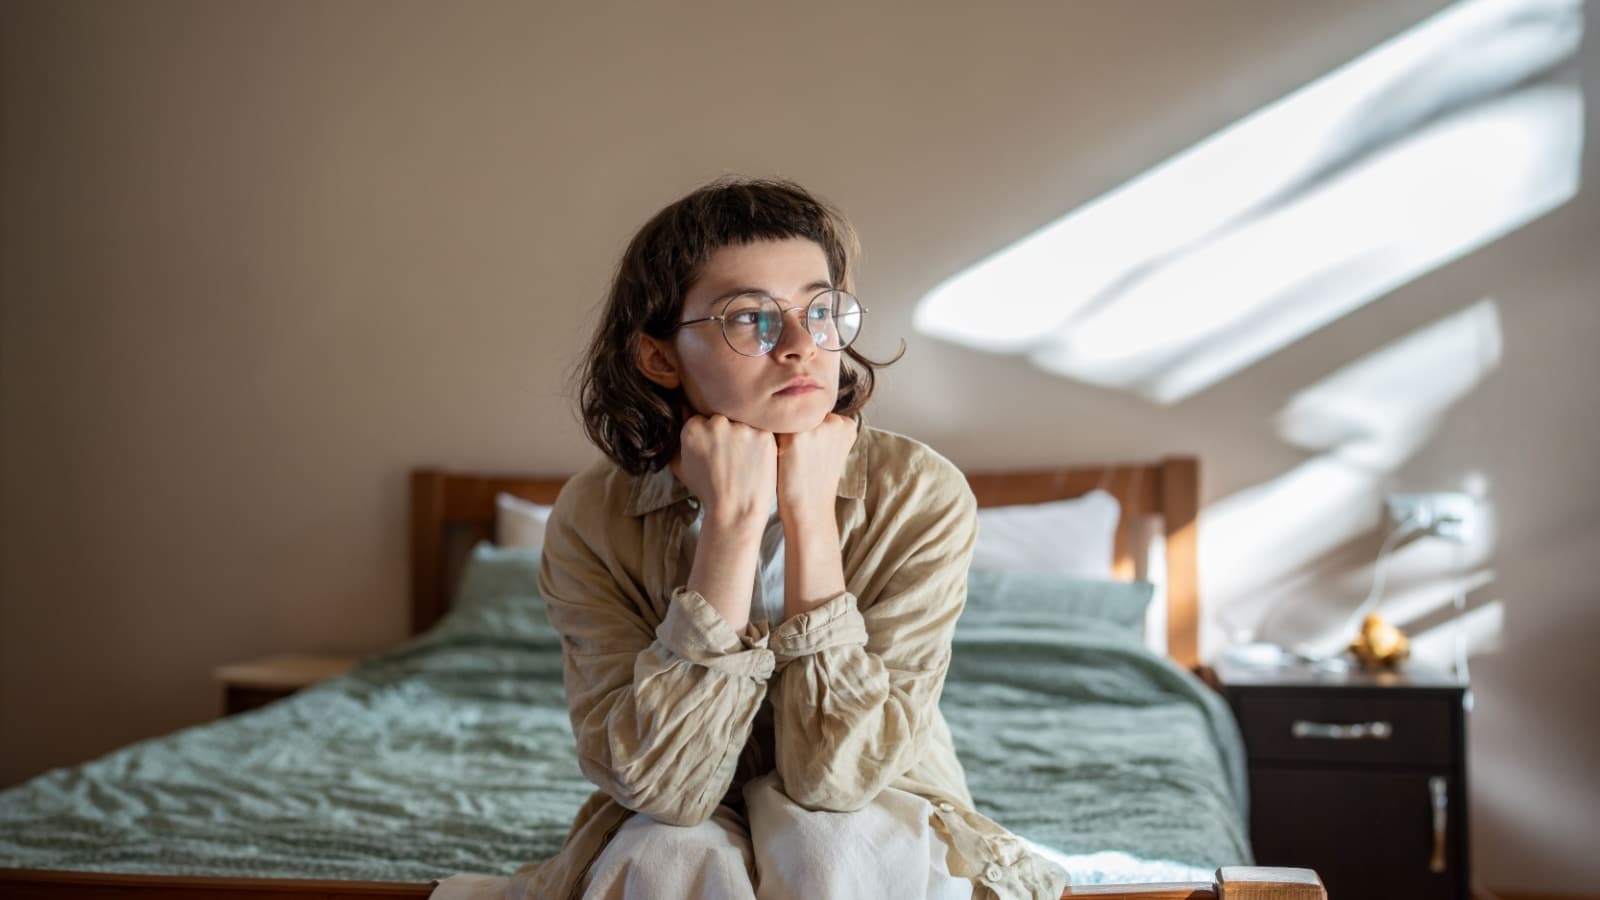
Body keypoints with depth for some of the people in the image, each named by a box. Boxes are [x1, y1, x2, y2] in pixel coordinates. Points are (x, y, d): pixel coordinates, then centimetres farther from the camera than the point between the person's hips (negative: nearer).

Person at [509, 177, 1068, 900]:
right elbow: (665, 787, -25)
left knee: (819, 838, -32)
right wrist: (732, 519, -30)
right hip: (680, 837, 0)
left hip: (874, 826, 0)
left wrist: (811, 512, -28)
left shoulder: (920, 496, -18)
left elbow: (835, 773, -24)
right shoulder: (594, 518, -15)